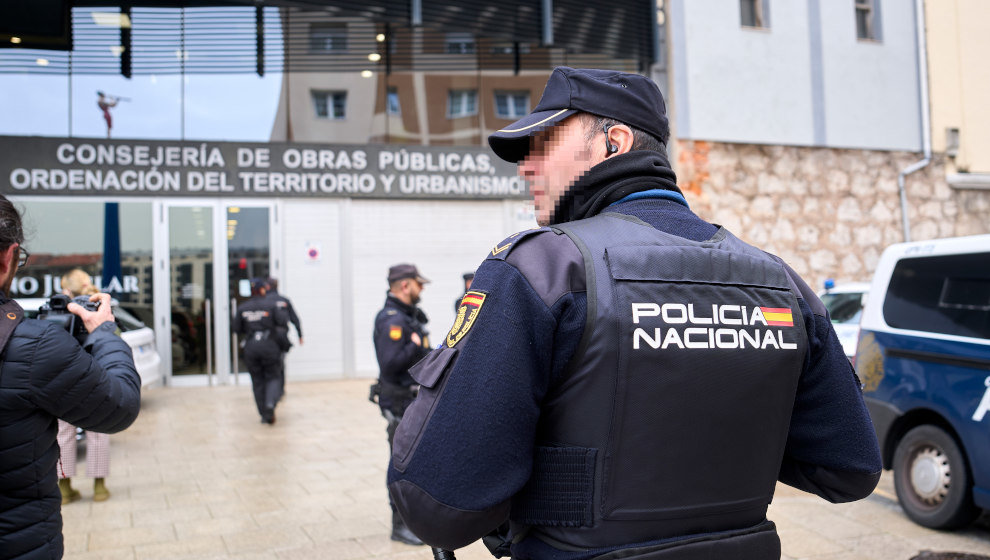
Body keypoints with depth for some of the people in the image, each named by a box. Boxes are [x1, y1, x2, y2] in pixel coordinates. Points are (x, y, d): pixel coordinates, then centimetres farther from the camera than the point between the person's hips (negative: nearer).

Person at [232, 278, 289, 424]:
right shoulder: (271, 304, -4)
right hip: (269, 345, -2)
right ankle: (270, 403, -19)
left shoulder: (243, 308, 5)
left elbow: (235, 327, 7)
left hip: (250, 347, 3)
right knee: (273, 377, 8)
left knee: (258, 381, 9)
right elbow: (283, 322, -10)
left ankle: (264, 414, 8)